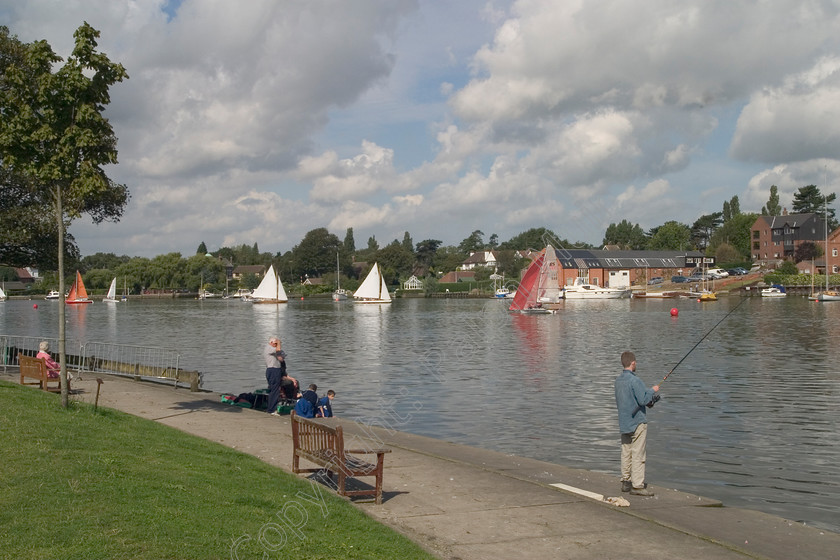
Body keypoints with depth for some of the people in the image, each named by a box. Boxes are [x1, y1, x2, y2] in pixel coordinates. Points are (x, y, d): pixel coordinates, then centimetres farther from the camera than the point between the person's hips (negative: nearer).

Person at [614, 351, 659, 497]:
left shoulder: (618, 380, 9)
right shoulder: (634, 380, -17)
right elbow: (644, 400, -20)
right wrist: (653, 390, -2)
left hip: (623, 422, 8)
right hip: (637, 421, -8)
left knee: (626, 453, 12)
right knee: (638, 454, -5)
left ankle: (625, 482, 17)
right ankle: (637, 485, -5)